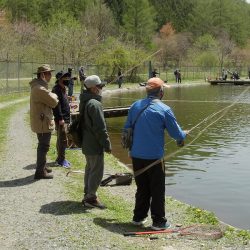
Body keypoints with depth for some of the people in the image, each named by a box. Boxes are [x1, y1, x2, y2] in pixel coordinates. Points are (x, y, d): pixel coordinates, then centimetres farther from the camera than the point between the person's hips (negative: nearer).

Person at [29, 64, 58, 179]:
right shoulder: (40, 89, -22)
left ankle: (42, 166, 35)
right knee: (44, 146, -4)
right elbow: (54, 102, -18)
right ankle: (40, 172, 1)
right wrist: (54, 96, 1)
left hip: (41, 121, 11)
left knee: (43, 145, 22)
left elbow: (50, 101, 19)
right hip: (43, 122, -11)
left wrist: (52, 98, 1)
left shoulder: (38, 86, 13)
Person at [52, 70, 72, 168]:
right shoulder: (56, 89, -15)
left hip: (66, 119, 10)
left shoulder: (63, 89, 16)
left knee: (61, 139, 16)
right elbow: (57, 105, -21)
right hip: (61, 119, -10)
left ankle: (60, 158, 24)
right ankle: (61, 160, 0)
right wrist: (60, 118, -23)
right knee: (63, 140, -7)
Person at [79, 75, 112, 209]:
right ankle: (91, 198, 4)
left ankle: (88, 195, 29)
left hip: (86, 143, 10)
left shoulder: (84, 102, 10)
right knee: (97, 171, -1)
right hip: (95, 144, -10)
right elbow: (100, 127, -22)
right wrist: (107, 144, -15)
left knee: (90, 169, 20)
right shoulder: (95, 104, -22)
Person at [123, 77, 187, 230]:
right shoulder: (164, 110, -11)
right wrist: (184, 135, 18)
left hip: (136, 156, 5)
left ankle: (139, 217, 26)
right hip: (154, 157, -5)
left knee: (142, 188, 18)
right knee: (157, 190, 6)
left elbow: (127, 129, 13)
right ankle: (159, 222, 12)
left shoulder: (135, 106, 4)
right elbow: (177, 134, -5)